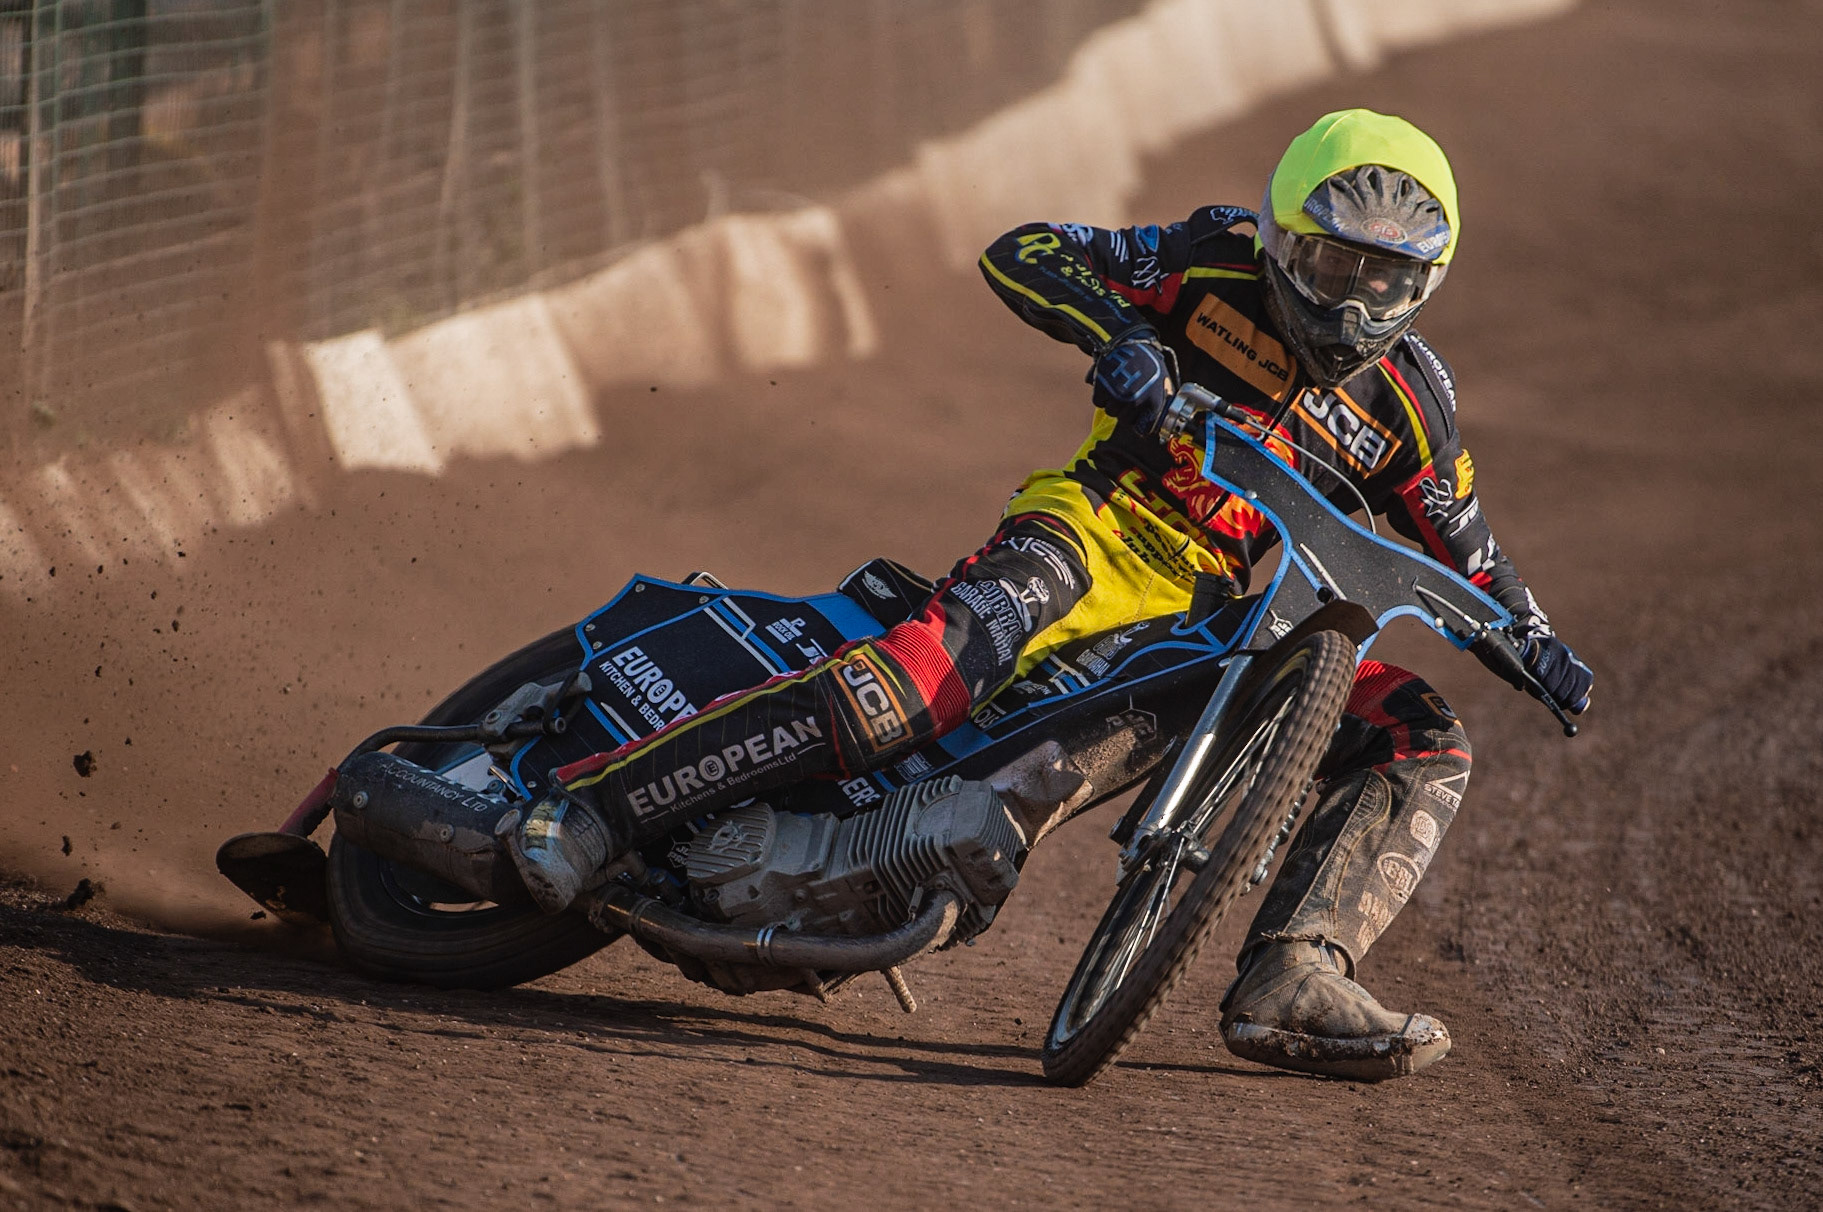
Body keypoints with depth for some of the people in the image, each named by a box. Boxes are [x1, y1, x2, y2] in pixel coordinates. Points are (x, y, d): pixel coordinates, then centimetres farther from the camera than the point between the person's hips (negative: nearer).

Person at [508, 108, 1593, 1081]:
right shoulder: (1218, 264, 0)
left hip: (1238, 615, 5)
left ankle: (1290, 981, -26)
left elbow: (1466, 552, 20)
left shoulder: (1409, 400, 9)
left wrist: (1537, 645, 1)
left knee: (1427, 746, -10)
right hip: (1101, 530, -5)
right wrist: (1116, 330, -22)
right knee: (965, 647, -35)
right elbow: (1020, 253, -3)